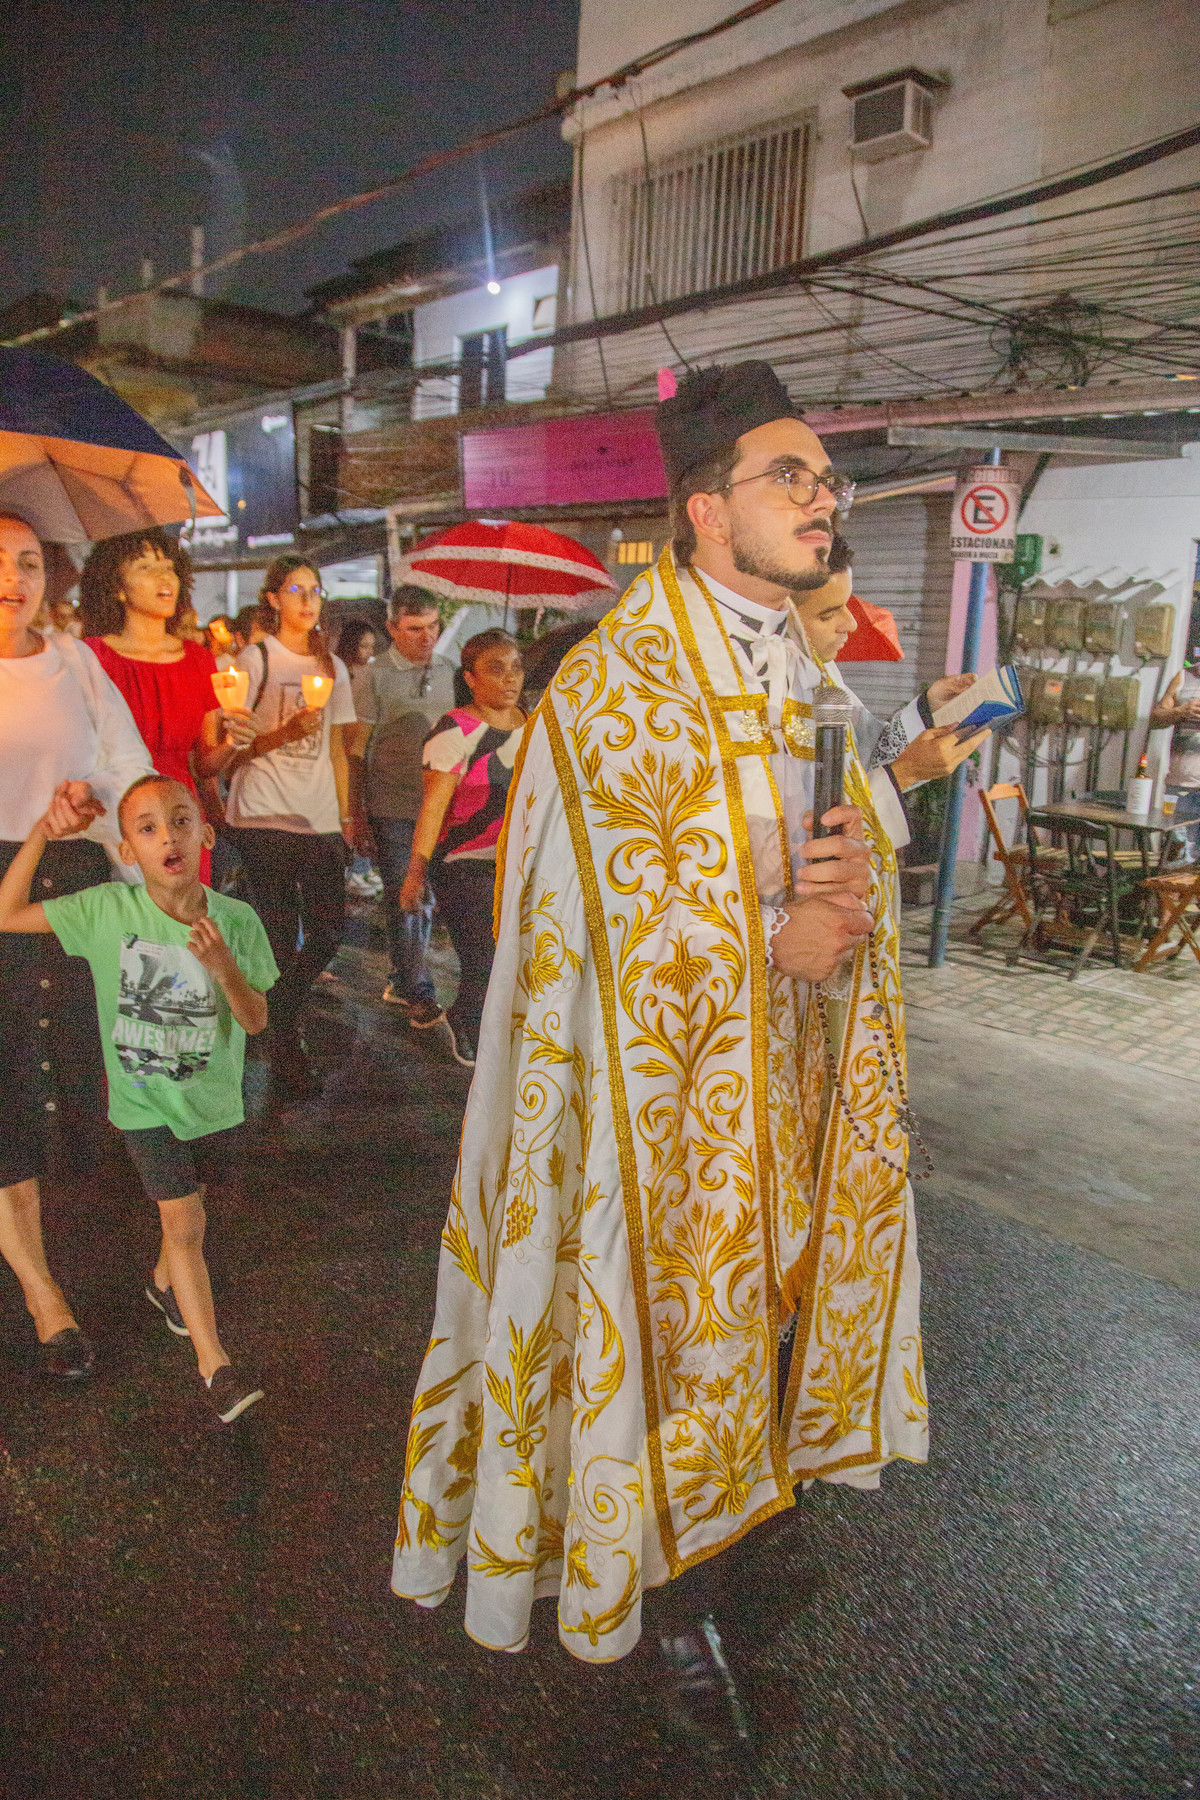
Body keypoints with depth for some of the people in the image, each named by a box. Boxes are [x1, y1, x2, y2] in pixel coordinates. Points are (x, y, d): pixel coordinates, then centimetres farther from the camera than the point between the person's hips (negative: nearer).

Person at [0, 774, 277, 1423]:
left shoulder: (236, 921, -14)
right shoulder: (108, 909, -15)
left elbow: (256, 1019, -11)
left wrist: (224, 967, -30)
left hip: (212, 1096, 2)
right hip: (143, 1100, -2)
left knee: (183, 1207, 23)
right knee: (185, 1222, -7)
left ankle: (163, 1284, 54)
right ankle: (214, 1365, 4)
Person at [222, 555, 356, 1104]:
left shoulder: (333, 667, 15)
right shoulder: (256, 659, 0)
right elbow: (233, 743, -3)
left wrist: (345, 815, 14)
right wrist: (285, 732, -19)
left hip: (320, 818, 5)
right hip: (265, 814, -5)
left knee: (328, 931, 1)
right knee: (281, 937, -3)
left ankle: (277, 1012, 27)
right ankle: (285, 1057, 11)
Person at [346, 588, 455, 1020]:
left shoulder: (447, 671, 9)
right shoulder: (376, 675, -3)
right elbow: (358, 748, -2)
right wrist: (356, 812, -6)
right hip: (392, 806, -4)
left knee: (426, 898, 11)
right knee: (402, 899, -2)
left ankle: (400, 981, 25)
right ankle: (418, 994, 5)